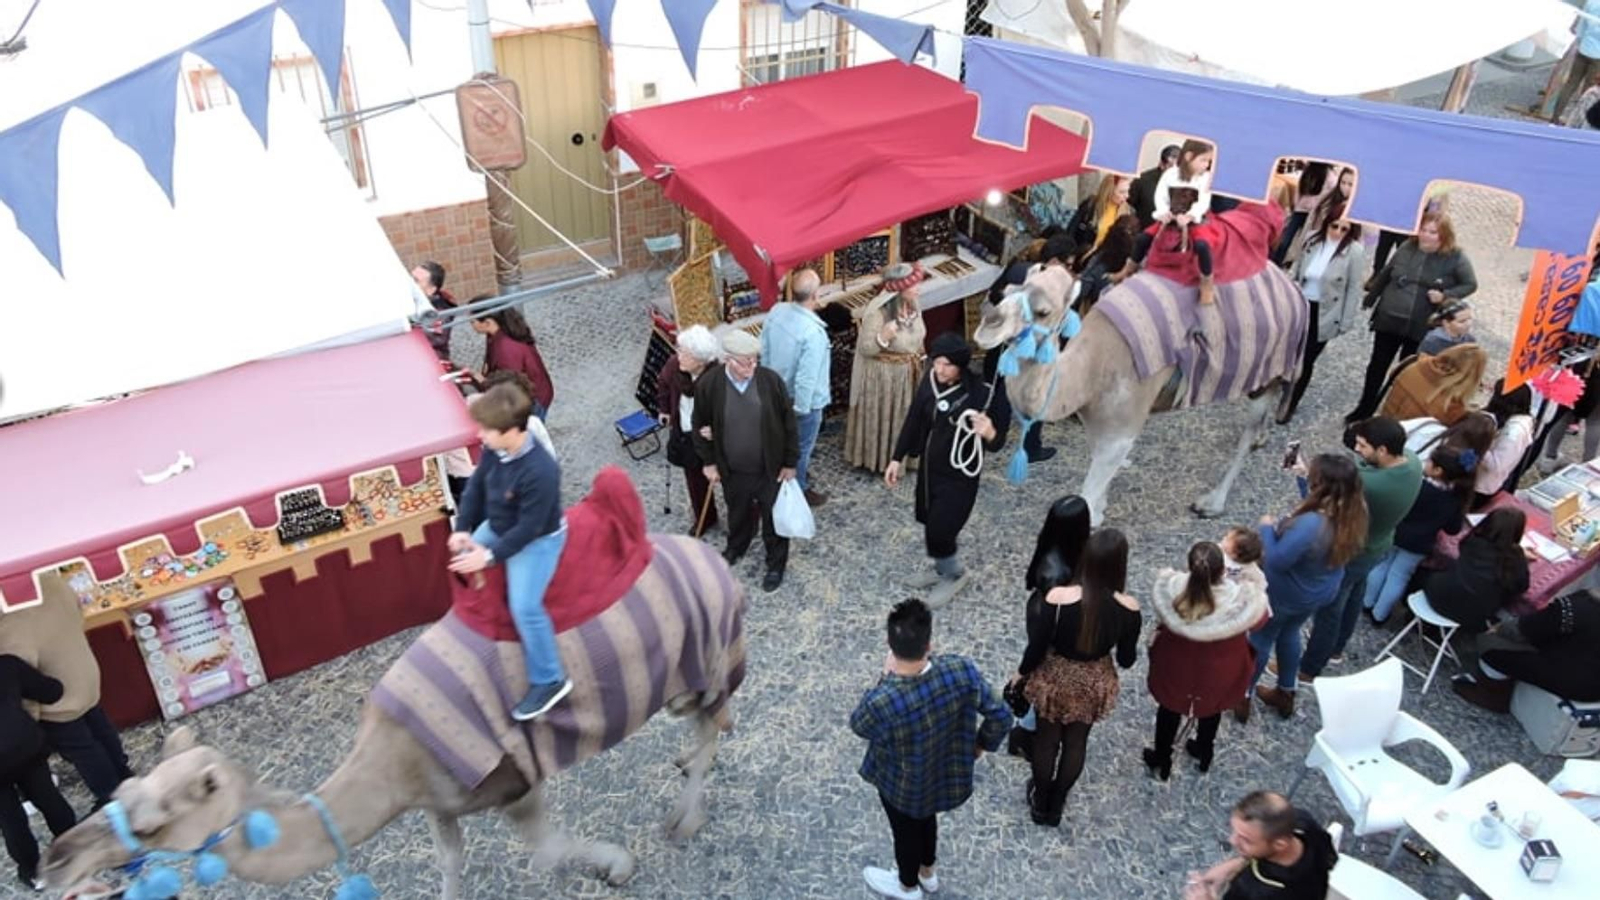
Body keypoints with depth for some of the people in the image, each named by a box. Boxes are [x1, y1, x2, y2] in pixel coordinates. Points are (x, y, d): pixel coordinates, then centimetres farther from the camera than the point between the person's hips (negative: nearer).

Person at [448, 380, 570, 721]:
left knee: (524, 607, -17)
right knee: (463, 559, 26)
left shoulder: (539, 472, -39)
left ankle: (549, 681, 0)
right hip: (498, 526, 9)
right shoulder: (495, 448, -16)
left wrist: (491, 555, -27)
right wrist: (463, 528, -8)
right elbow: (476, 485, 0)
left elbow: (529, 527, -30)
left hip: (537, 540, -9)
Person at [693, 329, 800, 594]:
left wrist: (790, 462, -4)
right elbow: (701, 425, -2)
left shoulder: (770, 380, -19)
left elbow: (789, 423, -8)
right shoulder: (708, 384, -18)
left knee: (773, 517, 15)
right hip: (731, 469, 1)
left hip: (769, 468, -1)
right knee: (738, 512, 27)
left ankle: (776, 563, 39)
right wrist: (708, 461, 2)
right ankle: (736, 548, 56)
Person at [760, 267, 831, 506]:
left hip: (778, 392, 7)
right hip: (805, 400, -7)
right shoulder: (813, 332, -35)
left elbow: (764, 349, 1)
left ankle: (793, 473, 52)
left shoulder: (776, 311, -14)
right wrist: (801, 409, -17)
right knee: (801, 447, 16)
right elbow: (807, 377, -30)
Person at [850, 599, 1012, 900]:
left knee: (906, 831, 29)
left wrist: (885, 679, -13)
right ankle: (928, 873, 64)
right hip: (946, 771, 4)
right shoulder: (962, 669, -33)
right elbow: (1000, 715, -17)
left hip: (903, 786, -4)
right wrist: (982, 744, 3)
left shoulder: (882, 702, -43)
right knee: (926, 819, 36)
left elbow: (859, 725, -18)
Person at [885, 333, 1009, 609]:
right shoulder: (930, 381, -8)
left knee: (939, 532, -1)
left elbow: (997, 442, -16)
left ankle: (954, 573, 29)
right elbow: (913, 420, 4)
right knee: (930, 527, 19)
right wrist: (897, 458, 7)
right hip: (928, 468, 6)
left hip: (958, 477, -6)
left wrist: (990, 434, -40)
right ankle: (942, 569, 45)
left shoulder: (979, 395, -23)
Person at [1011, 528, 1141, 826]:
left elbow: (1037, 647, -17)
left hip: (1055, 679, -1)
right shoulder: (1128, 608, -23)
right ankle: (1056, 804, 46)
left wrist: (1021, 672, 3)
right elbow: (1126, 660, -8)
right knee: (1076, 742, 26)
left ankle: (1040, 801, 45)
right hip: (1094, 685, 2)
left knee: (1047, 738, 24)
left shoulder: (1058, 597, -29)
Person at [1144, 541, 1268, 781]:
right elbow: (1259, 617, -12)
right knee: (1211, 709, 33)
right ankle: (1204, 755, 60)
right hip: (1219, 670, 0)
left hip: (1176, 666, 0)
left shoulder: (1171, 588, -35)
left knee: (1170, 708, 30)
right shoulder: (1241, 598, -37)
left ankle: (1162, 762, 50)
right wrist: (1255, 582, -1)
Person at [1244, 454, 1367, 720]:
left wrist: (1267, 527, -18)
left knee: (1261, 639, 19)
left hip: (1285, 594, -7)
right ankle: (1285, 694, 49)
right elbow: (1317, 505, 4)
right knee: (1289, 634, 31)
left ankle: (1241, 696, 39)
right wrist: (1305, 478, 0)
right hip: (1321, 591, 7)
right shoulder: (1351, 513, -18)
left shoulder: (1309, 526, -43)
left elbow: (1276, 561, -32)